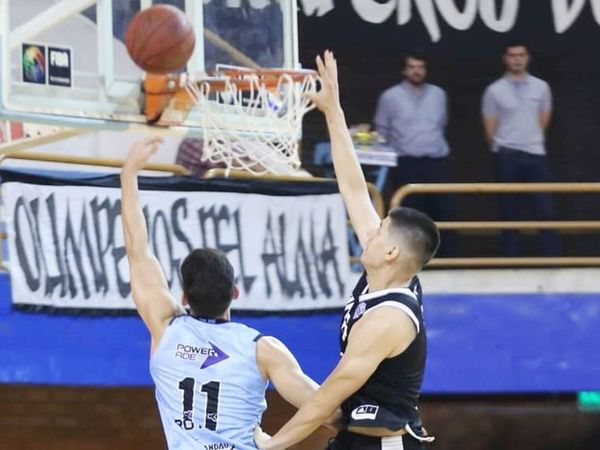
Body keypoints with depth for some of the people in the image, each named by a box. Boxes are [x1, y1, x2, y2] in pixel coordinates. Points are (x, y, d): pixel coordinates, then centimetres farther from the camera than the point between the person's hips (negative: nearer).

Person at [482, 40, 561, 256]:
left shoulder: (541, 87, 6)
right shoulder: (494, 90, -1)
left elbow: (543, 121, 15)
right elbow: (490, 129, 4)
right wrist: (502, 149, 9)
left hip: (535, 154, 1)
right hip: (507, 157, -1)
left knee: (545, 210, -4)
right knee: (509, 212, 4)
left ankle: (552, 259, -2)